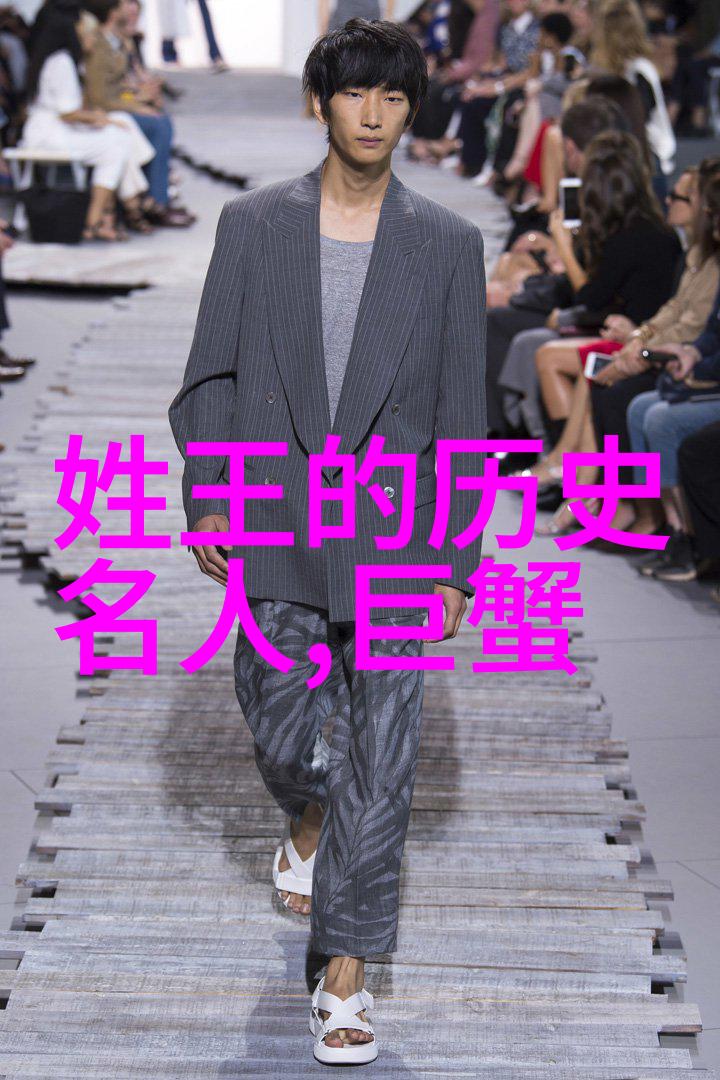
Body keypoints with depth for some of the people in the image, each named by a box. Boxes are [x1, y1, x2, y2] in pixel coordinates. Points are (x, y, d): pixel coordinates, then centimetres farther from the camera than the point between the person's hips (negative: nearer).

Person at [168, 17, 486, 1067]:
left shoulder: (448, 245, 0)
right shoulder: (253, 224, 3)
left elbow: (462, 413, 1)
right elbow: (212, 373, 6)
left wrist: (457, 564, -2)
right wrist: (205, 498, -5)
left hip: (394, 539, -1)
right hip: (276, 536, 1)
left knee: (381, 762, -1)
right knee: (279, 733, 12)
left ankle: (345, 982, 8)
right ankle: (309, 824, 49)